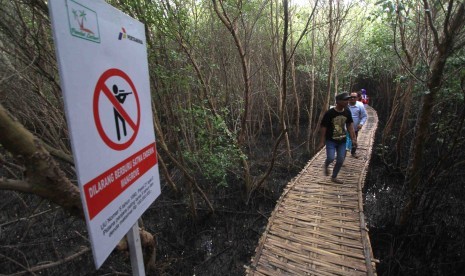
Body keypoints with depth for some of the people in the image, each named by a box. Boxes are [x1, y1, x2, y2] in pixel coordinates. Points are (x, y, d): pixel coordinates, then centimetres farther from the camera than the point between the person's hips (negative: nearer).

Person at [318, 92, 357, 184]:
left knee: (340, 160, 7)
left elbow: (349, 125, 7)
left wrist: (353, 139, 5)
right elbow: (323, 127, -13)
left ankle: (334, 177, 28)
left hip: (342, 141, 5)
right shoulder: (329, 113, -19)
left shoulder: (347, 112, -5)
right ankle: (326, 166, 21)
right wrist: (322, 142, -12)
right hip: (331, 140, -5)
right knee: (331, 158, -17)